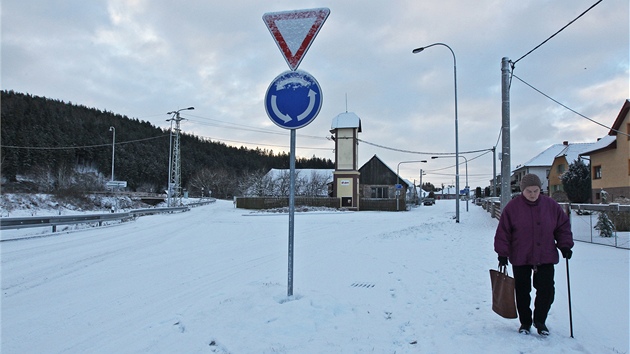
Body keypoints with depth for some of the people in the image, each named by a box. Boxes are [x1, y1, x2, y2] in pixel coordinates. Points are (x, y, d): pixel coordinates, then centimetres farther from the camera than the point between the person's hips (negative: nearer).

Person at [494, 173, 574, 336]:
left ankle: (540, 321, 20)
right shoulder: (512, 207, -6)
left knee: (546, 290, 0)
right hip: (520, 258, -1)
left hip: (546, 257, 1)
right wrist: (502, 253, -7)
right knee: (522, 291, 7)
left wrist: (565, 245, 1)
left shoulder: (551, 205, 1)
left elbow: (563, 226, 10)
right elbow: (503, 232, -4)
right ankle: (525, 322, 24)